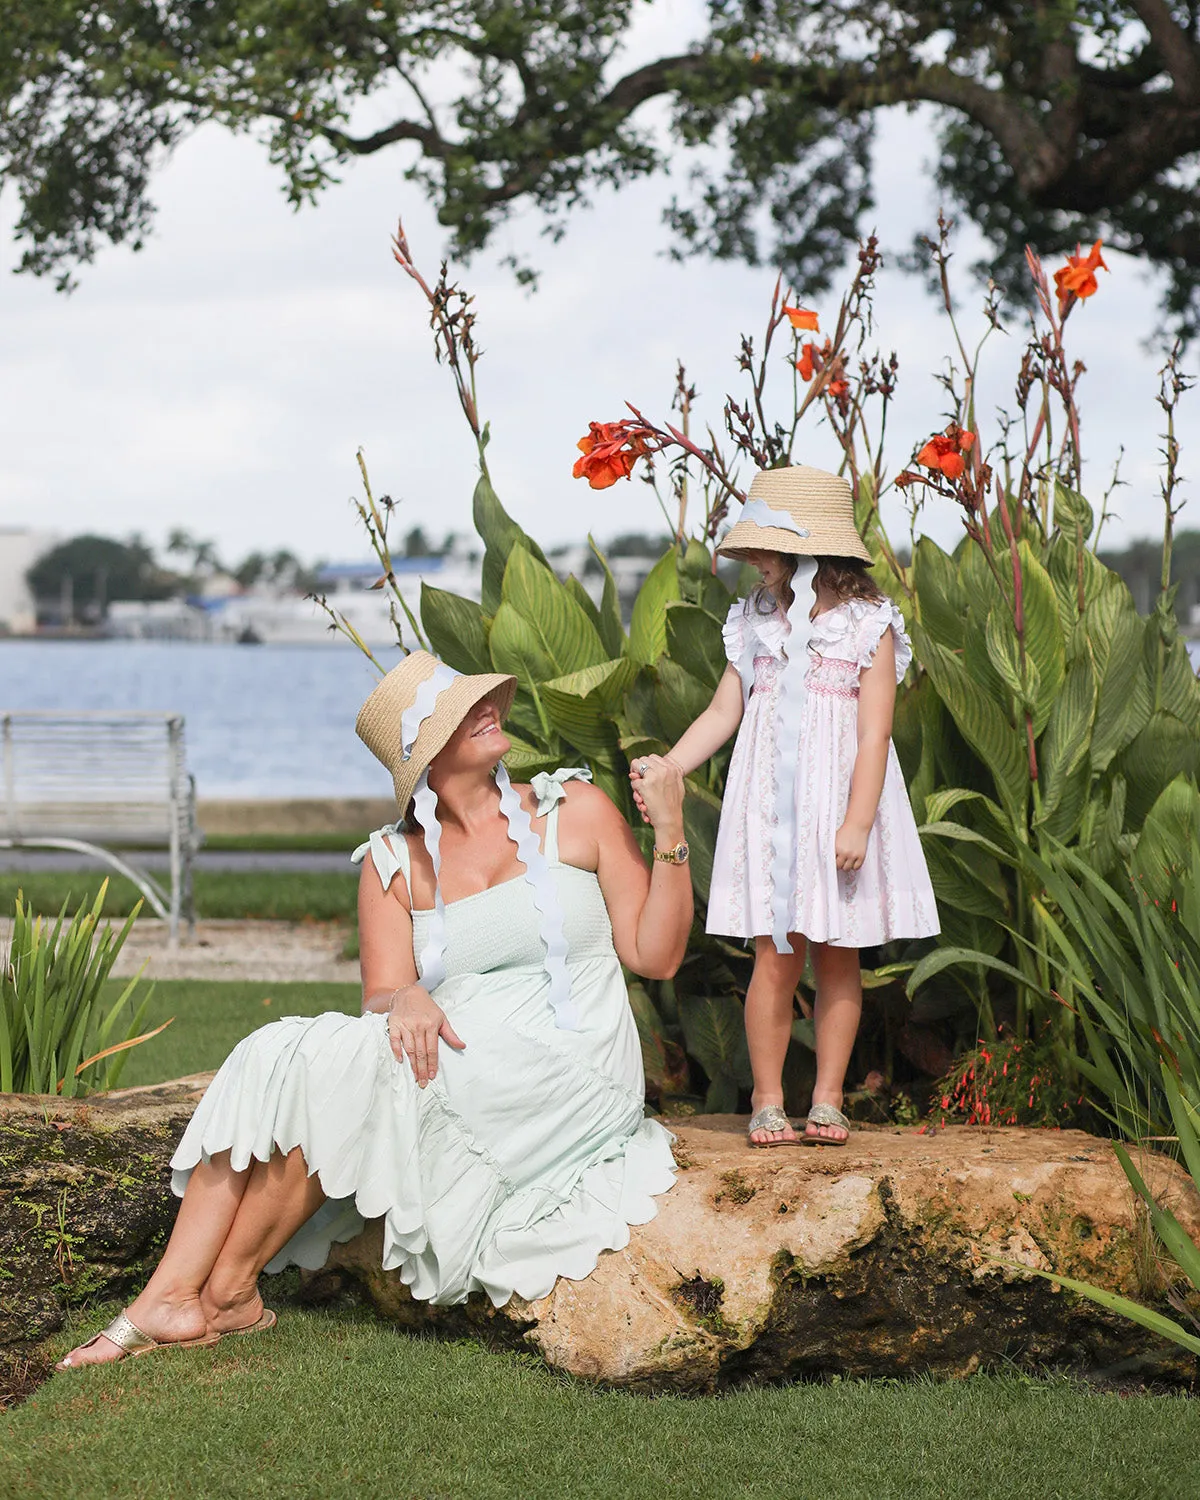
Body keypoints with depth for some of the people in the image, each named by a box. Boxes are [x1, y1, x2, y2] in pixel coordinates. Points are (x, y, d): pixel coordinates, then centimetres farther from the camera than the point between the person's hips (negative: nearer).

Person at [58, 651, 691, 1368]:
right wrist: (406, 1000, -23)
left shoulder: (575, 810, 5)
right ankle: (170, 1297, -25)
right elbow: (380, 997, 1)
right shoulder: (395, 864, 11)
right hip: (455, 1063, 4)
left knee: (339, 1069, -25)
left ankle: (228, 1293, -13)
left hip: (567, 1079, -4)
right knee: (273, 1057, -20)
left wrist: (670, 831, -11)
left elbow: (655, 956, 1)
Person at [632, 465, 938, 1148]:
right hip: (769, 810, 2)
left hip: (840, 810, -2)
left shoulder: (869, 625, -4)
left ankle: (827, 1100, 13)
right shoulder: (756, 622, 9)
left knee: (838, 957, 5)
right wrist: (666, 768, -2)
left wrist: (857, 823, -15)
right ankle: (768, 1101, 8)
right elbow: (723, 712, 12)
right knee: (775, 958, -1)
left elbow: (874, 734, -8)